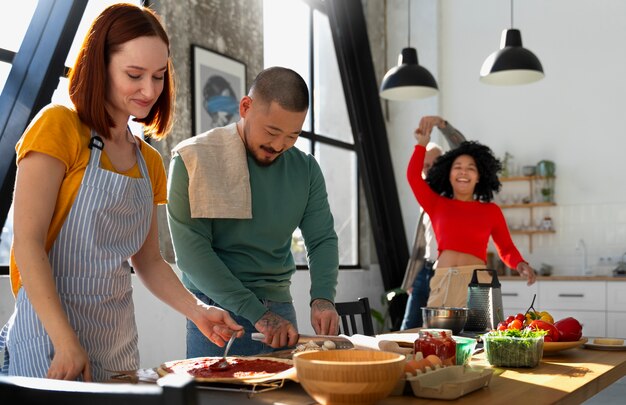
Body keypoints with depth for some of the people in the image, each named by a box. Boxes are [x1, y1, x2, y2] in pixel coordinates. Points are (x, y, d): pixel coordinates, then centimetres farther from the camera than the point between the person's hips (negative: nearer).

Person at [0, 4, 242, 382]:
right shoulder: (59, 126, -8)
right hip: (50, 337, -6)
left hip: (118, 343, 6)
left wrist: (197, 310, -1)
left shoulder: (150, 162, 12)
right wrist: (66, 343, -22)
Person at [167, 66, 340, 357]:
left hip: (281, 308, 4)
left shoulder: (305, 169, 6)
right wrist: (257, 314, -20)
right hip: (219, 309, -4)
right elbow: (191, 251, -15)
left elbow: (323, 239, 4)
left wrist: (323, 298, -16)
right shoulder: (194, 160, -9)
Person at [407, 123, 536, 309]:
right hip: (442, 282, 1)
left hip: (477, 282, -1)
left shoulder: (491, 210, 14)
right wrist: (422, 144, 18)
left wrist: (520, 264, -7)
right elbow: (413, 176, 6)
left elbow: (507, 249, 14)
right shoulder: (437, 204, 13)